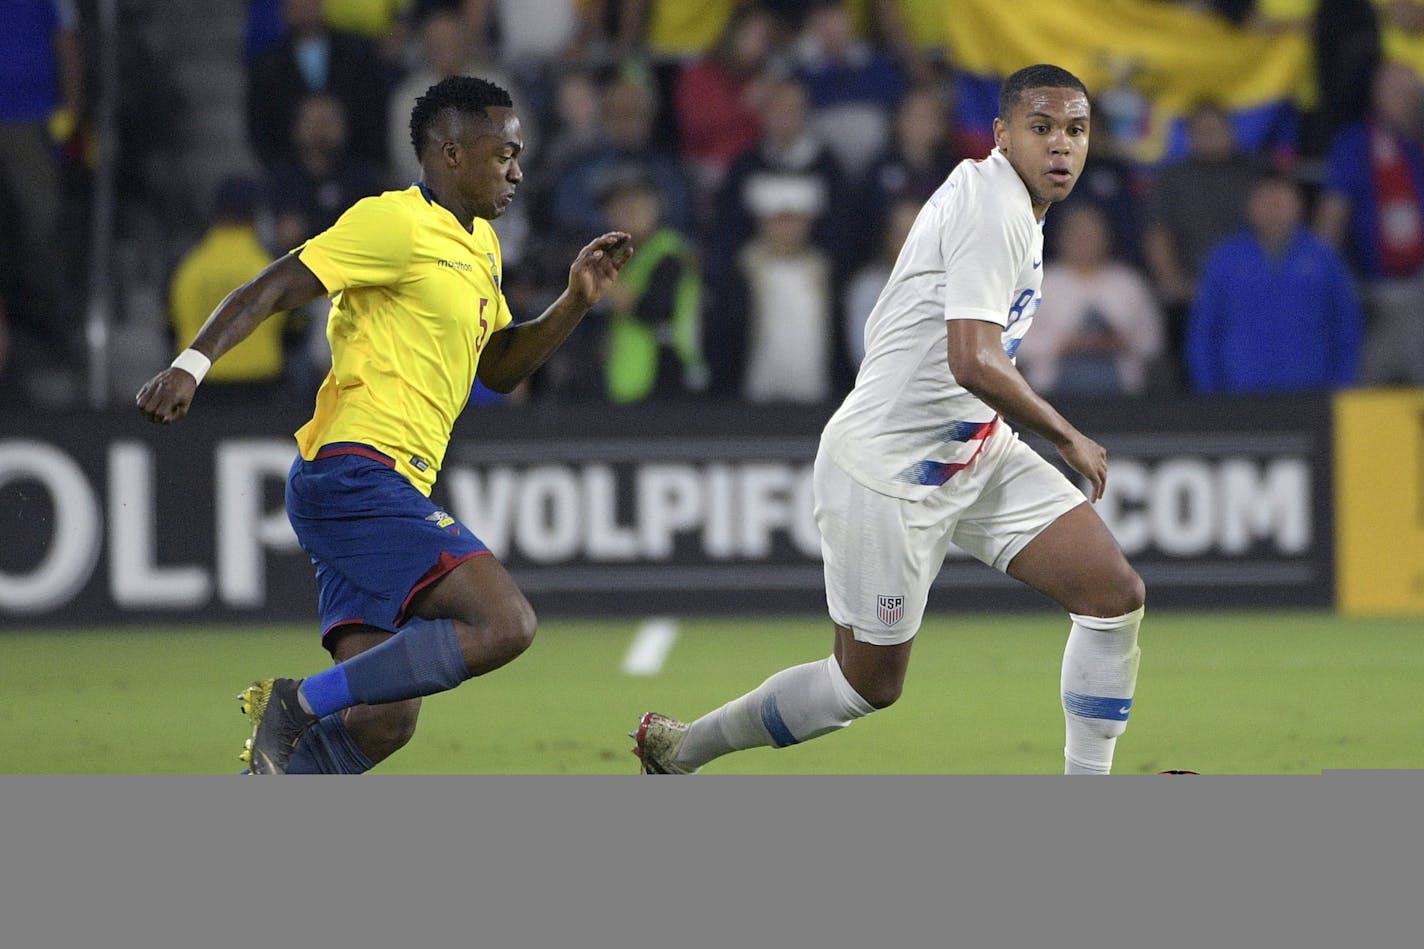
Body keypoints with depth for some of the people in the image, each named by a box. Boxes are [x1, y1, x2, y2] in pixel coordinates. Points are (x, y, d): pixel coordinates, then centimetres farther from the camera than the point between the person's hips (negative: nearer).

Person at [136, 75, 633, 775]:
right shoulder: (396, 222, -7)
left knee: (381, 723, 3)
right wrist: (191, 364, -26)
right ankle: (301, 704, -16)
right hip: (355, 474, -10)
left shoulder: (480, 245, 22)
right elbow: (270, 289, -12)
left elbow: (499, 368, 30)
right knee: (505, 624, -21)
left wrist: (576, 302, 16)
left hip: (390, 493, 10)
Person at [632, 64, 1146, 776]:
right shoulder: (993, 208, -22)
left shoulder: (1008, 203, 10)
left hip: (976, 451, 9)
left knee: (1115, 594, -5)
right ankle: (679, 748, 24)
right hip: (887, 468, -9)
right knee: (868, 684, 3)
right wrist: (1068, 439, -20)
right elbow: (973, 362, -32)